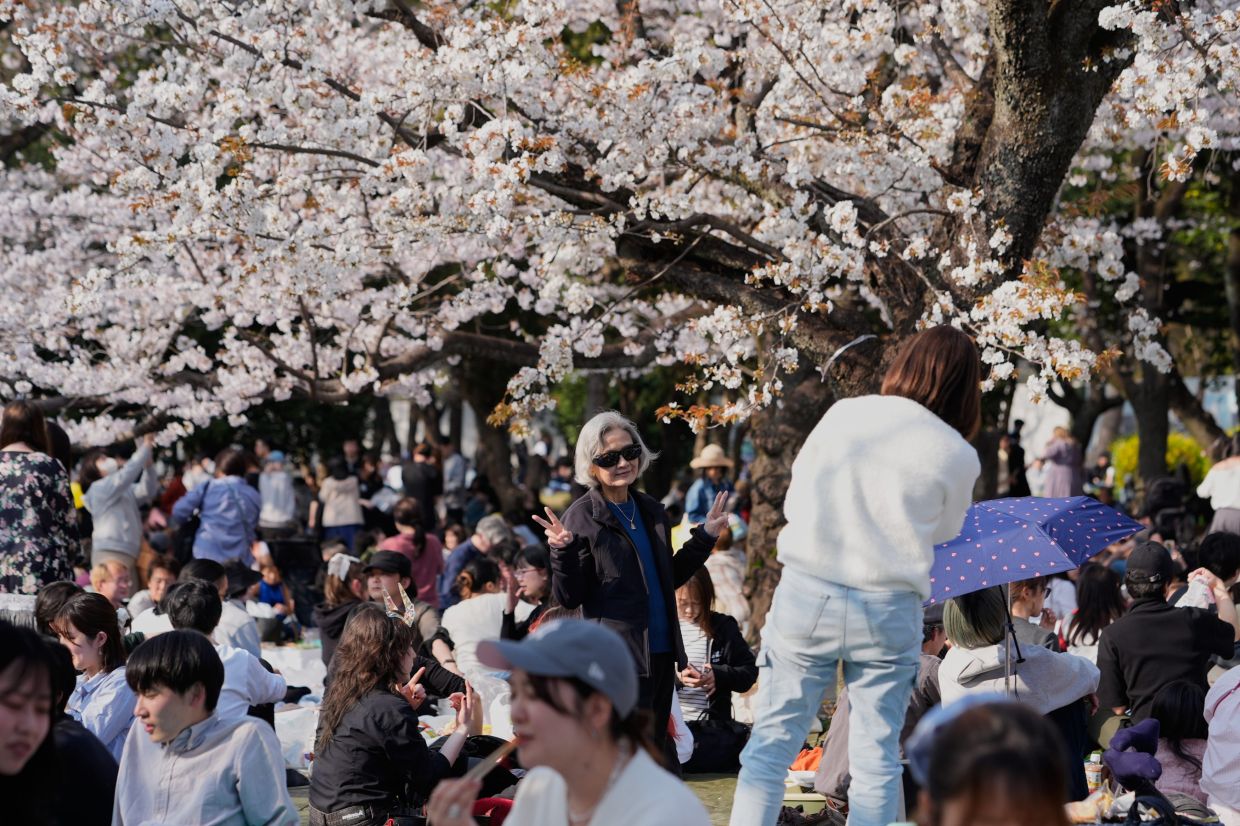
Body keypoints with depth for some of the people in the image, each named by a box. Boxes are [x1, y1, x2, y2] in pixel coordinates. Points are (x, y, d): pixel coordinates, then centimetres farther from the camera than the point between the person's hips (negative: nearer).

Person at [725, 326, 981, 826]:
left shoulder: (844, 414, 0)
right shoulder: (958, 456, -2)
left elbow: (795, 499, 8)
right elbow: (945, 532, 11)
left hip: (807, 594, 1)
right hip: (889, 611, 0)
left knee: (772, 742, 6)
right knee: (876, 757, 9)